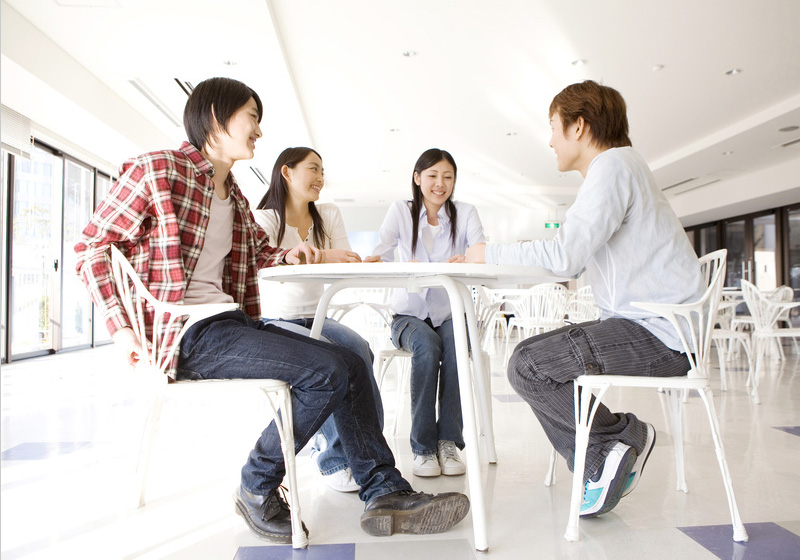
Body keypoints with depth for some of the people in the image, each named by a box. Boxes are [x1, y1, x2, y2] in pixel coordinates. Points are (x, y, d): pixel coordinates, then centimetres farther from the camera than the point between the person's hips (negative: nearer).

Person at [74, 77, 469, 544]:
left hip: (232, 322, 8)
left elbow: (260, 253, 34)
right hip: (188, 332, -8)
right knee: (328, 370, -20)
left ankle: (385, 492, -2)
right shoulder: (159, 169, -2)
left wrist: (290, 256, 10)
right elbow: (93, 246, -4)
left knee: (350, 364, -5)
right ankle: (257, 488, -2)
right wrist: (121, 328, -14)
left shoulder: (234, 197, 20)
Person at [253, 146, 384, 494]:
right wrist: (320, 257, -42)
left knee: (359, 349, -28)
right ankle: (335, 459, -20)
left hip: (315, 319, 4)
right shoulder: (265, 218, -3)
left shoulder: (329, 216, 11)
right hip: (275, 322, -4)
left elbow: (347, 267, 0)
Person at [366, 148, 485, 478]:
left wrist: (467, 262, -41)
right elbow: (381, 256, -15)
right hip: (410, 314, -1)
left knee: (457, 344, -32)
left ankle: (449, 441, -21)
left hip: (450, 313, 1)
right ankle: (423, 447, -22)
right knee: (427, 346, -32)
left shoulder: (465, 213, 2)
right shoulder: (401, 211, 1)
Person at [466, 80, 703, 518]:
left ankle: (623, 435, 2)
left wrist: (490, 253, -10)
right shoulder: (612, 169, 20)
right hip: (645, 322, 10)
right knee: (535, 358, 11)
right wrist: (499, 257, 13)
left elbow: (565, 255, -23)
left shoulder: (613, 164, -12)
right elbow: (572, 261, 17)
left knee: (527, 366, -18)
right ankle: (601, 467, 10)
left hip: (658, 333, -10)